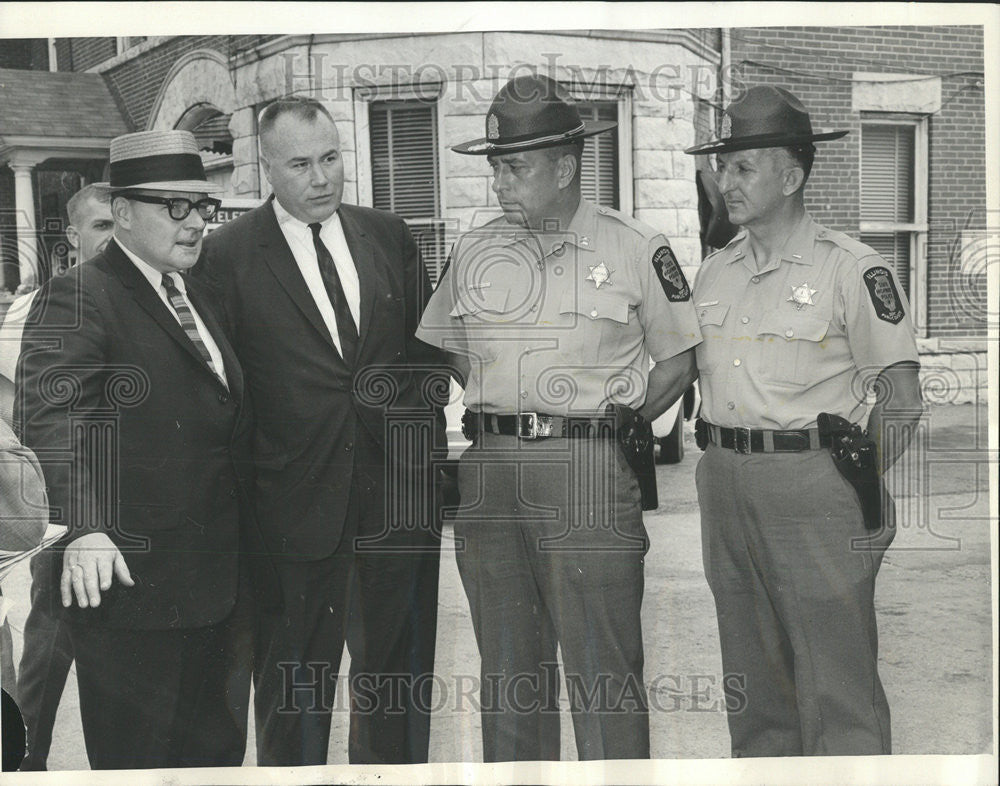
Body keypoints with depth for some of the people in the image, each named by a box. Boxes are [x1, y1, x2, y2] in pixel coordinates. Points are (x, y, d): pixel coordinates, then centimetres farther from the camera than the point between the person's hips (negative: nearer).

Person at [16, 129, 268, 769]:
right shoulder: (78, 298, -10)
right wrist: (84, 529, -37)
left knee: (218, 752, 18)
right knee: (137, 761, 6)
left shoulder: (199, 299, 16)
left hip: (221, 585, 8)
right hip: (130, 580, -7)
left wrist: (247, 539, 15)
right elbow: (51, 416, -23)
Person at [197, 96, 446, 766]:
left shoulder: (389, 235, 7)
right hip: (297, 502, -3)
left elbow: (428, 341, 14)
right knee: (294, 682, 10)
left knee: (399, 671, 17)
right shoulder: (229, 254, -5)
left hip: (400, 491, 4)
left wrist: (426, 424, 5)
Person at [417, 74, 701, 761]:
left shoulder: (637, 249, -1)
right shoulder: (474, 251, 10)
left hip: (588, 471, -4)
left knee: (604, 673, -1)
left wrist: (616, 423, -2)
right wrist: (499, 417, 11)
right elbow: (443, 348, 22)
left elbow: (680, 358, 6)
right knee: (507, 668, 14)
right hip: (488, 471, 4)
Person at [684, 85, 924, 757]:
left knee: (836, 678, -3)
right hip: (724, 481, 6)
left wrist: (858, 486, -9)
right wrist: (720, 463, 12)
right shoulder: (714, 272, 12)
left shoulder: (853, 268, -7)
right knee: (751, 672, 15)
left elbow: (902, 398, -7)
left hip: (813, 478, -6)